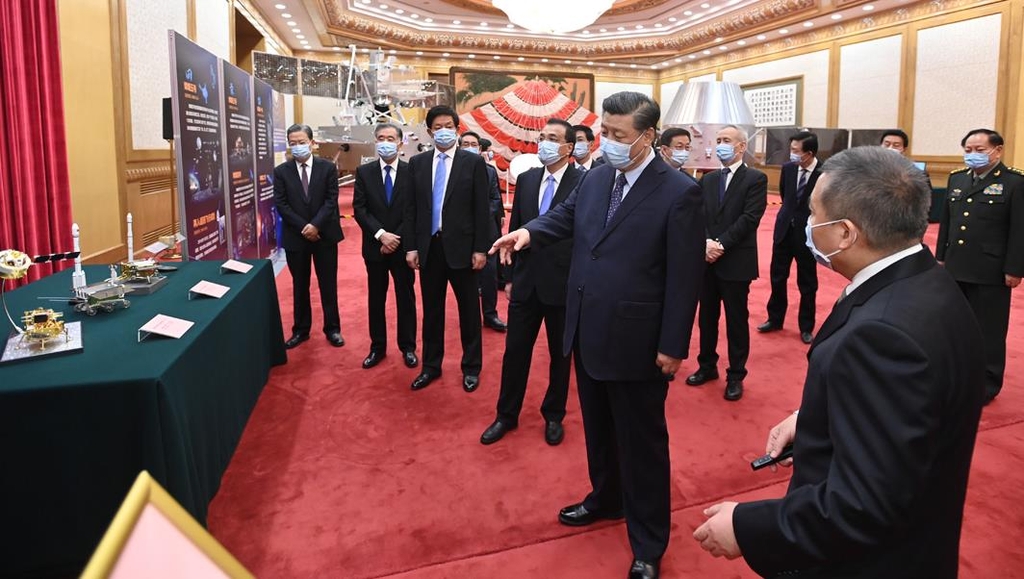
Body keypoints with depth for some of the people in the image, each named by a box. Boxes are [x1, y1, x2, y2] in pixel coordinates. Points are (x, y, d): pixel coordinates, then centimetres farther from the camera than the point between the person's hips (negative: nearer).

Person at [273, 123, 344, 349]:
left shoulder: (328, 167, -1)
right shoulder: (281, 171, 1)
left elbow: (331, 200, -6)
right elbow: (281, 205, -4)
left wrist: (316, 225, -18)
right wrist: (303, 227, -14)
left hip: (325, 235, -1)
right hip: (295, 237, 1)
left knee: (328, 285, 7)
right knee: (299, 286, 10)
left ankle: (332, 329, 18)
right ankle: (300, 330, 21)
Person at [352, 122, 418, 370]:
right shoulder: (364, 172, 1)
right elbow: (359, 209, -4)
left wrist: (397, 238, -13)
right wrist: (381, 235, -16)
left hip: (403, 246, -1)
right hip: (375, 246, 1)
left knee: (406, 298, 8)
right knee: (375, 298, 10)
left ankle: (407, 347, 20)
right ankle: (377, 347, 21)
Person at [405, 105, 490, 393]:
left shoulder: (473, 162, -2)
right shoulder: (417, 163, 7)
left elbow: (482, 209, -4)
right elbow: (411, 208, 8)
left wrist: (480, 249, -8)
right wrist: (411, 246, 2)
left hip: (461, 247, -3)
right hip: (429, 246, 3)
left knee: (469, 310, 8)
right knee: (431, 310, 12)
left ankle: (471, 367, 22)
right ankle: (431, 366, 26)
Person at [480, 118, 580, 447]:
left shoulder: (584, 183, -10)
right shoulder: (526, 180, 5)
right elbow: (515, 228, 11)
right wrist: (511, 276, 10)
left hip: (563, 284, -4)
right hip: (526, 282, 4)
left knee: (560, 355, 13)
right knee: (515, 351, 11)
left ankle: (553, 416, 32)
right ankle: (507, 415, 28)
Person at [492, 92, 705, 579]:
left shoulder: (679, 193, -15)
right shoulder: (594, 177, 5)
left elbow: (685, 275, -15)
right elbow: (565, 217, 16)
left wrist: (673, 347, -14)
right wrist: (529, 231, -8)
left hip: (636, 341, -6)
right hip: (588, 333, 7)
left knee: (641, 441, 9)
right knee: (598, 429, 23)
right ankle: (606, 499, 48)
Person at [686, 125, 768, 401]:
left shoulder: (756, 179, -4)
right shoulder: (707, 179, 13)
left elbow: (749, 218, -13)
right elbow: (699, 215, 5)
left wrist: (720, 244, -18)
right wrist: (706, 243, -13)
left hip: (736, 262, -5)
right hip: (707, 259, 5)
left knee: (736, 320, 5)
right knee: (706, 316, 14)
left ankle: (736, 375, 17)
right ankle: (707, 365, 29)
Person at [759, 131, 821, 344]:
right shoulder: (788, 168, -2)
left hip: (807, 233, -4)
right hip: (784, 229, 4)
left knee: (807, 283, 8)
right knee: (777, 277, 12)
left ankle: (806, 327, 22)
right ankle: (775, 319, 28)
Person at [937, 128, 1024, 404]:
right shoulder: (957, 179, 10)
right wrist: (941, 257, 12)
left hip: (991, 273, -6)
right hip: (955, 269, 6)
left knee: (988, 331, 5)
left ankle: (986, 385, 17)